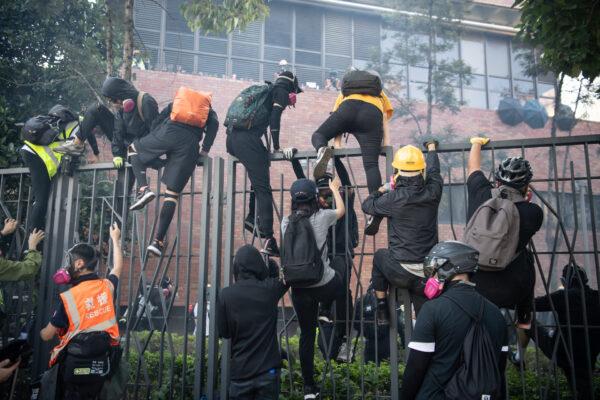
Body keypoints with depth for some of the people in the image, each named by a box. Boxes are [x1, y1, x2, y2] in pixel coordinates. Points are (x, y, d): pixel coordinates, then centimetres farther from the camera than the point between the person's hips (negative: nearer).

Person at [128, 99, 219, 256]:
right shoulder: (209, 112, 32)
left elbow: (158, 120, 23)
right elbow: (214, 124, 8)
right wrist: (205, 150, 5)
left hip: (169, 133, 0)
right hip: (190, 145, 0)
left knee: (134, 149, 27)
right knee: (172, 194, 3)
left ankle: (143, 189, 3)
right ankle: (158, 241, -3)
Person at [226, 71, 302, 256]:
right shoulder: (281, 92, 10)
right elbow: (274, 118, -7)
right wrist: (276, 146, 0)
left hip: (232, 138, 8)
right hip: (248, 139, -8)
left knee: (259, 177, 27)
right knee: (263, 189, -10)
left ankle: (252, 216, 17)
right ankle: (269, 240, -16)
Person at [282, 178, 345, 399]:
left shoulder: (286, 222, -2)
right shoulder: (322, 217, -8)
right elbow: (341, 210, 14)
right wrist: (335, 189, 29)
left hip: (298, 288, 3)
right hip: (324, 285, -3)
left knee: (306, 334, 15)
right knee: (338, 275, 32)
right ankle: (325, 311, 37)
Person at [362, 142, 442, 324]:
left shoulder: (394, 199, -14)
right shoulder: (432, 193, -4)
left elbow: (367, 205, 5)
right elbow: (434, 171, 19)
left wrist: (380, 191, 25)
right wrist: (432, 148, 39)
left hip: (400, 272, -3)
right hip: (428, 274, 3)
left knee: (379, 256, 29)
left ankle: (382, 310, 30)